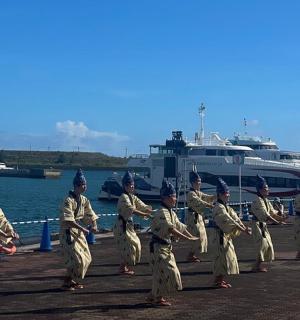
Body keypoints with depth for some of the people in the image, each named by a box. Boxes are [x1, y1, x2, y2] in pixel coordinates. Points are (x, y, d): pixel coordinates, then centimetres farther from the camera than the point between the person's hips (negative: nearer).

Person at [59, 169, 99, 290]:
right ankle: (66, 283, 2)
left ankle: (73, 280, 26)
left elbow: (91, 215, 9)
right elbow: (69, 220, -26)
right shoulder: (68, 200, -18)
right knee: (76, 259, -12)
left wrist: (94, 226, -11)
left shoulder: (84, 200, 6)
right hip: (68, 233, -8)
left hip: (79, 232, 8)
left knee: (86, 258, 12)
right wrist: (83, 229, -29)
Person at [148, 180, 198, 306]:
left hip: (166, 246, 9)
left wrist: (192, 237, -1)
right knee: (163, 271, -7)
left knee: (162, 272, 12)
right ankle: (158, 298, 4)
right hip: (158, 247, -9)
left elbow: (180, 226, 12)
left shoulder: (171, 213, 11)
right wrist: (188, 238, -32)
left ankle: (154, 296, 22)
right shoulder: (162, 213, -20)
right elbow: (171, 229, -30)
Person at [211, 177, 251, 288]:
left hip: (227, 236, 10)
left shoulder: (226, 207, 13)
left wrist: (245, 227, -8)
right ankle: (217, 281, 4)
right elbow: (229, 221, -24)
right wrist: (244, 230, -24)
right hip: (220, 236, -10)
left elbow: (235, 218, 6)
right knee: (221, 258, -5)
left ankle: (221, 279, 21)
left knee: (228, 257, 13)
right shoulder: (218, 208, -18)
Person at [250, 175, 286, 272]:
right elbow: (265, 215, -25)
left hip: (263, 225, 10)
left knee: (267, 244, 11)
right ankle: (257, 266, -3)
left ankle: (259, 265, 19)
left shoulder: (266, 200, 11)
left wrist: (280, 218, -5)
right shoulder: (257, 201, -19)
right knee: (263, 244, -11)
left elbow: (272, 212, 10)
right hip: (257, 225, -10)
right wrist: (277, 222, -25)